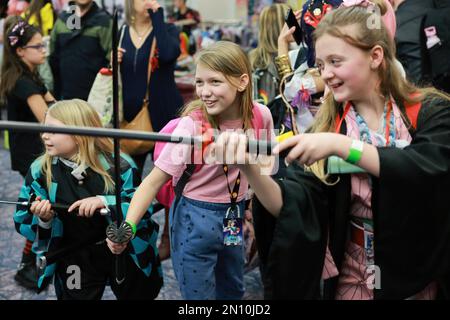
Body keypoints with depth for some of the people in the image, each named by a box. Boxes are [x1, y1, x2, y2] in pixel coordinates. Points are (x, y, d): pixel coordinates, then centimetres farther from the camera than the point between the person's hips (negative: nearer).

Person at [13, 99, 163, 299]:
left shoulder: (118, 165, -17)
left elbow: (143, 207, -19)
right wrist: (43, 219, -28)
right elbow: (21, 222, -6)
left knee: (137, 294, 21)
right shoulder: (40, 171, -11)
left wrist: (105, 202, -34)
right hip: (75, 261, 1)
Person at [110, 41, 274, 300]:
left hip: (236, 214, 5)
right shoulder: (192, 125, -22)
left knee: (233, 291, 22)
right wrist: (127, 226, -34)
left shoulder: (261, 115, -11)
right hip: (195, 219, -4)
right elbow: (155, 180, -23)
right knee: (199, 295, 6)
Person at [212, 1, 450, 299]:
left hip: (419, 281, -1)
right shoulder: (327, 125, -4)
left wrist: (340, 145, -33)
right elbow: (292, 206, -14)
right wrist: (250, 169, -30)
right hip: (351, 282, 2)